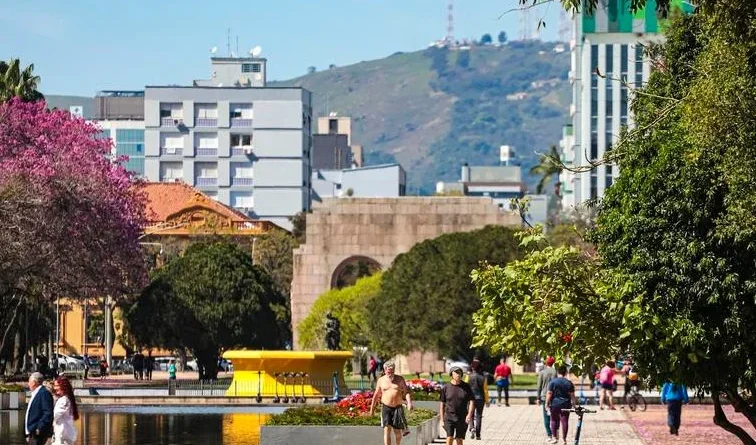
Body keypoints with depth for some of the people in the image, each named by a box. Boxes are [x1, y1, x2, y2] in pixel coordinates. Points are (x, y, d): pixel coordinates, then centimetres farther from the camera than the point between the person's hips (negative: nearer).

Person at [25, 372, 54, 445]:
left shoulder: (44, 393, -12)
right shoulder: (34, 394, 20)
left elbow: (48, 414, -20)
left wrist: (39, 429, -21)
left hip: (39, 434, -11)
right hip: (32, 433, 11)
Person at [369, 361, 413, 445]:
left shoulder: (400, 379, 3)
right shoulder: (381, 380, 5)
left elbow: (406, 391, -2)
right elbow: (376, 395, 14)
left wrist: (409, 402, -20)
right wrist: (372, 408, 18)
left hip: (397, 408, 0)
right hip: (386, 408, 0)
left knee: (397, 431, 8)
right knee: (387, 430, -13)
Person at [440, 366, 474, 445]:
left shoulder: (466, 387, 2)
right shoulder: (446, 387, 1)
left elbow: (472, 401, 0)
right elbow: (442, 405, 5)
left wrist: (469, 414, -16)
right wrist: (442, 420, 2)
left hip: (462, 419, 1)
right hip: (449, 417, -1)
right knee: (449, 438, -15)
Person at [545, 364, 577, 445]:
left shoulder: (552, 382, -6)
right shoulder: (569, 383, -1)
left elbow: (549, 394, -8)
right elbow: (572, 395, 0)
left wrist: (547, 404, -2)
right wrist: (574, 404, 9)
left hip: (555, 404, -1)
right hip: (565, 405, 1)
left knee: (554, 420, 13)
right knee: (564, 421, 4)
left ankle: (554, 437, 13)